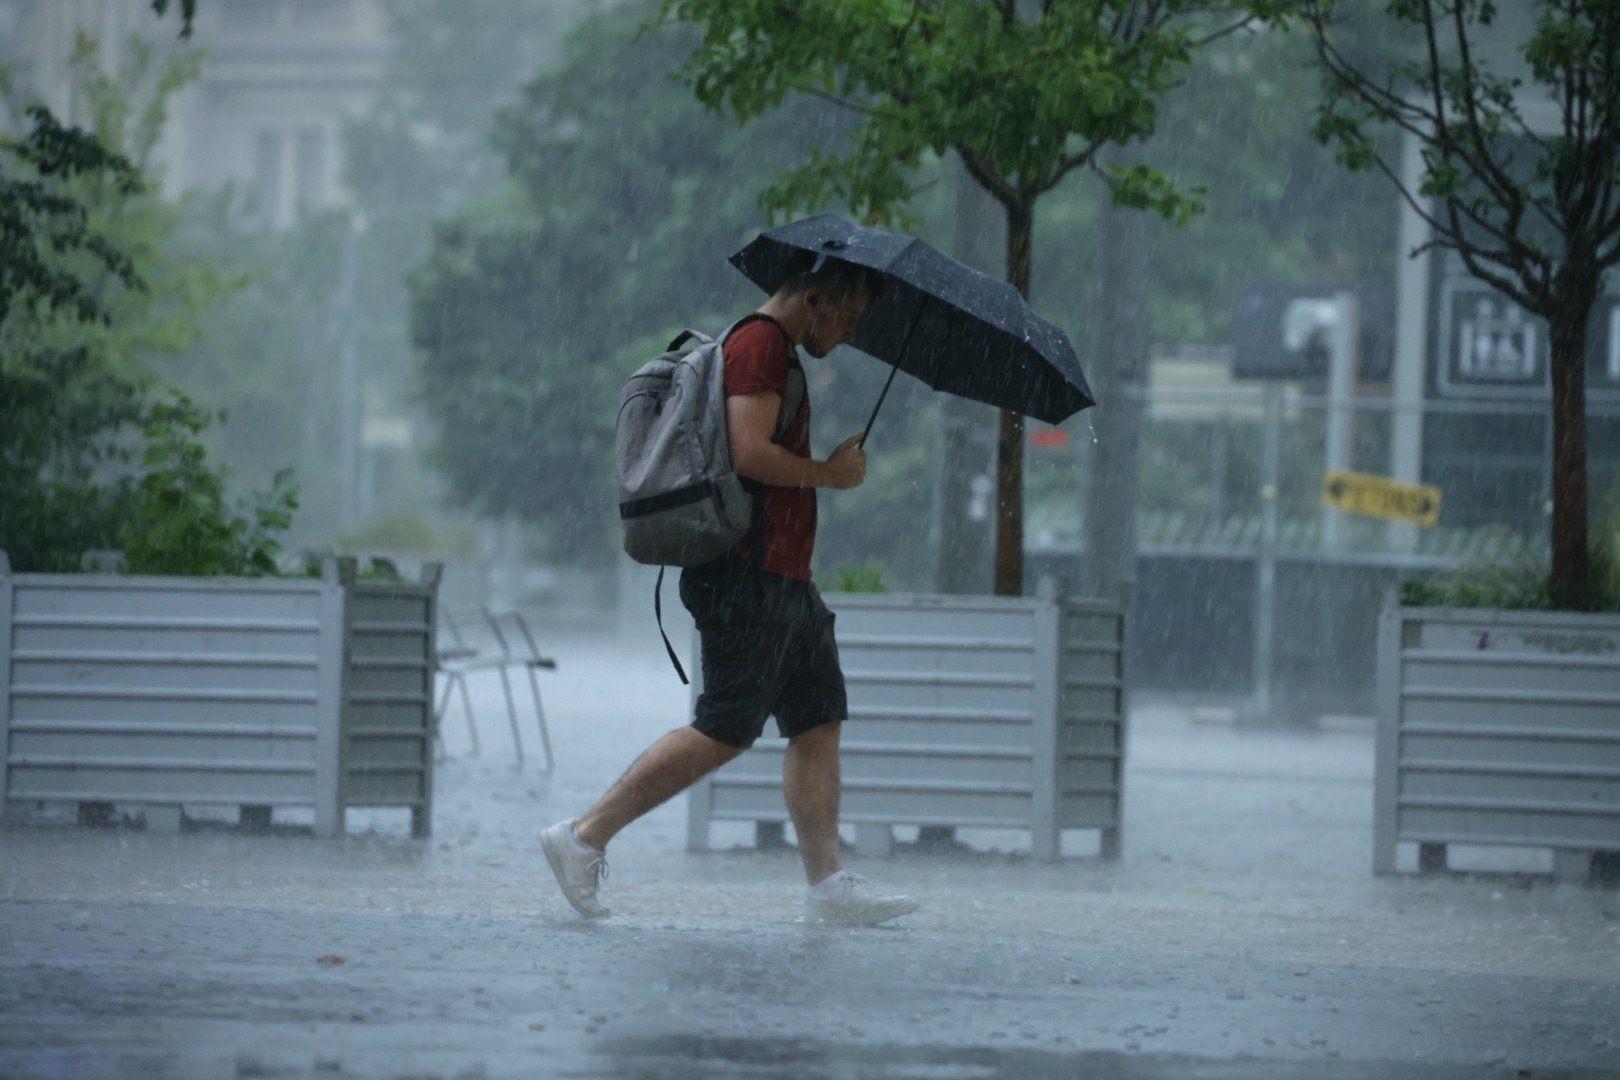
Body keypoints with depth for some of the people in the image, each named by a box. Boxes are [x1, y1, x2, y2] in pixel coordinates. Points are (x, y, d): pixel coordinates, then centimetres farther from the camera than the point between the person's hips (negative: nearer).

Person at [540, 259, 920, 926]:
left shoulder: (779, 352, 22)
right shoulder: (759, 344, -11)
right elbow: (750, 455, -22)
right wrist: (830, 474, -9)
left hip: (787, 581, 11)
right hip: (751, 576, -11)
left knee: (820, 723, 5)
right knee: (725, 731, -10)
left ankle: (827, 884, 3)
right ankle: (584, 839, -7)